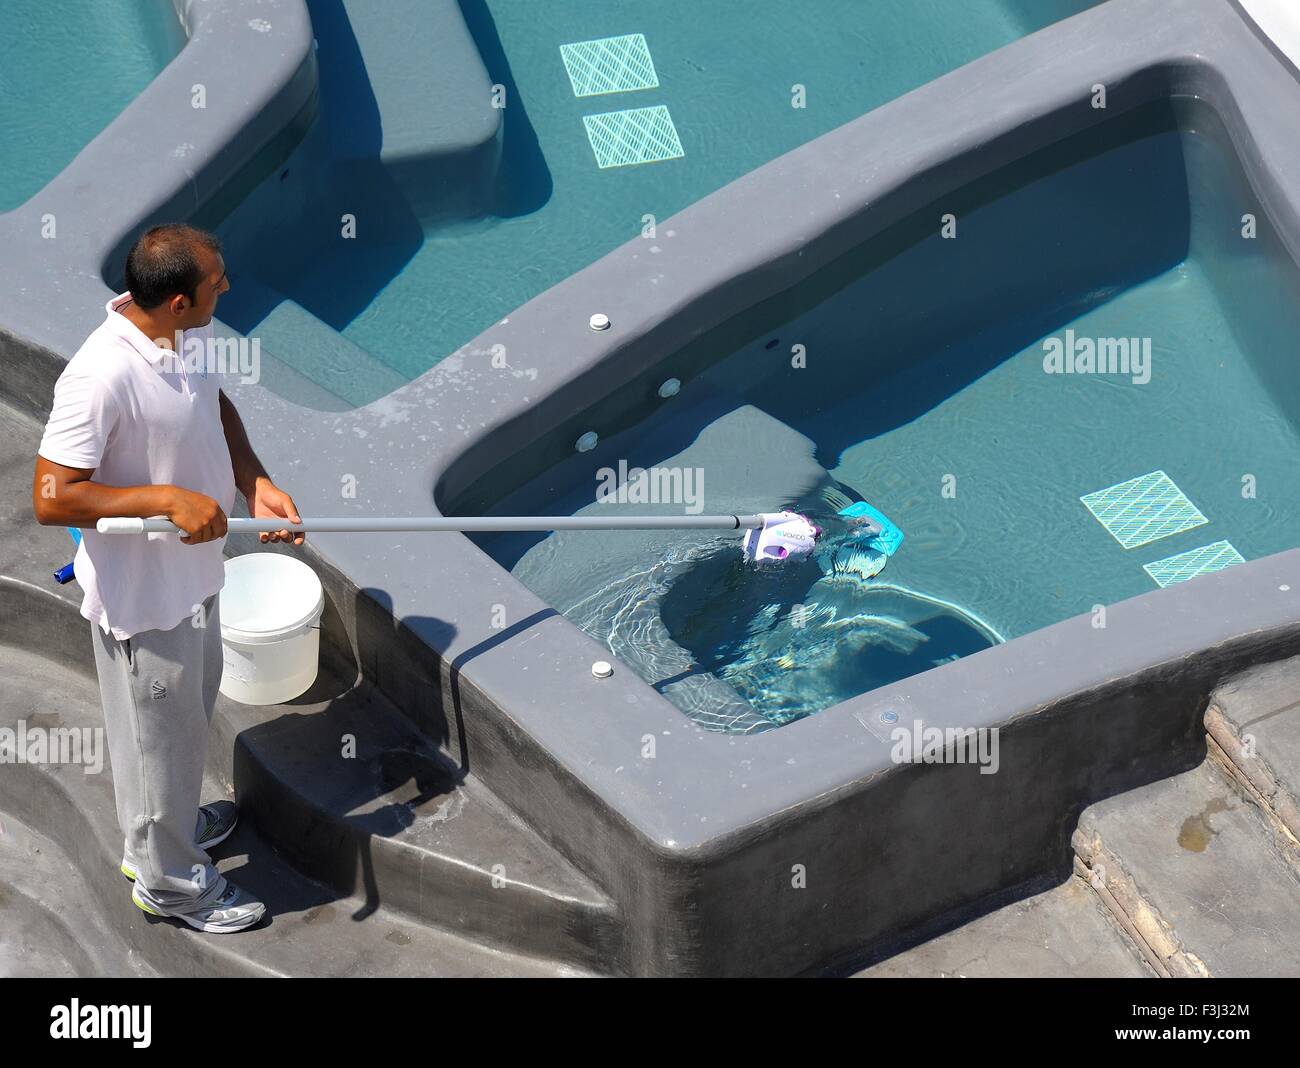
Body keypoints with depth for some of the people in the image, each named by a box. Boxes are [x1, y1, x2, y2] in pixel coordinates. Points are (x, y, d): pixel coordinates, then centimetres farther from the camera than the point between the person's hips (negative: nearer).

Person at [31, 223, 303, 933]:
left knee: (192, 708, 29)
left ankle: (170, 822, 54)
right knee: (159, 732, 13)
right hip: (140, 592, -8)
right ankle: (168, 880, 35)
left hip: (193, 569, 9)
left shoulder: (189, 333, -9)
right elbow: (51, 499, -32)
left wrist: (256, 486, -3)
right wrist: (169, 499, -33)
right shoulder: (99, 377, -35)